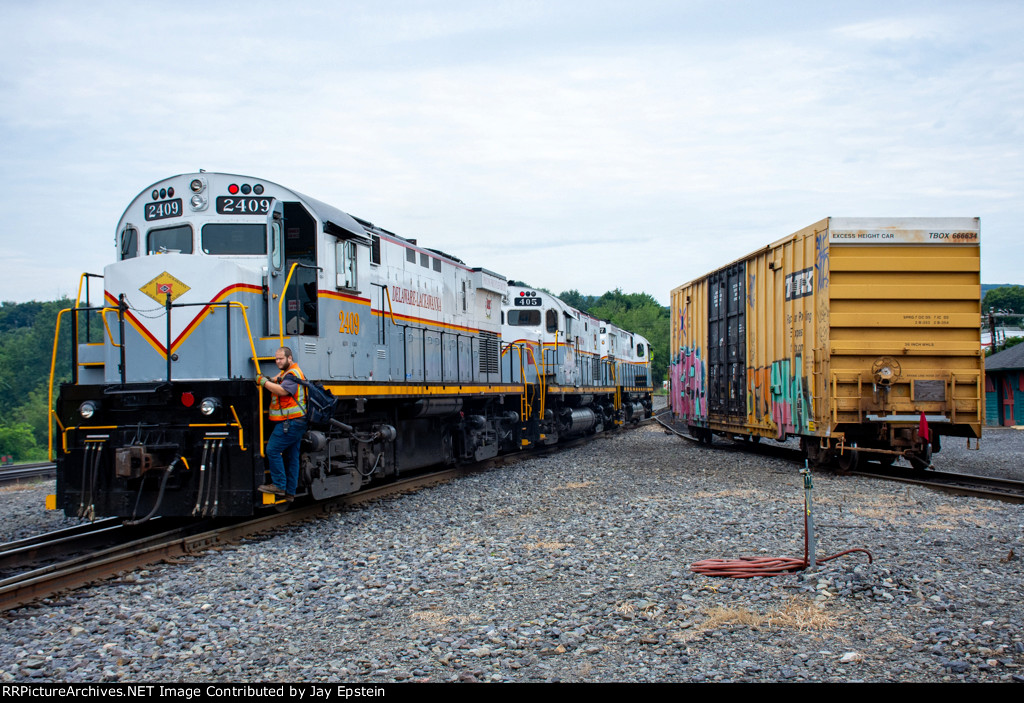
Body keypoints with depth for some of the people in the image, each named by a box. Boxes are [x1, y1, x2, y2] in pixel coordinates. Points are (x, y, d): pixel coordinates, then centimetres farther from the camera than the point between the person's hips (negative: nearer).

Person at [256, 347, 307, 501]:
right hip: (296, 422, 11)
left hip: (290, 423, -11)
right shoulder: (286, 373, 22)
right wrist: (266, 379, 0)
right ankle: (290, 492, 15)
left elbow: (283, 390, -28)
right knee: (291, 455, 11)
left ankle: (279, 485, -6)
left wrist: (263, 382, -22)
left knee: (272, 450, -9)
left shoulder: (292, 375, -14)